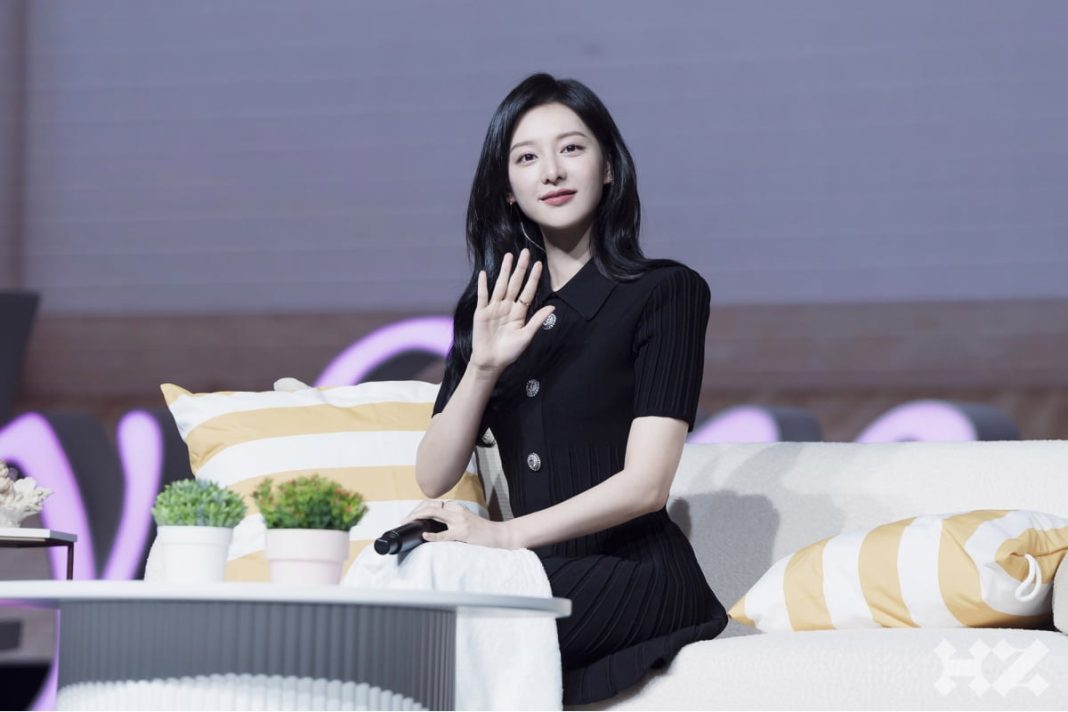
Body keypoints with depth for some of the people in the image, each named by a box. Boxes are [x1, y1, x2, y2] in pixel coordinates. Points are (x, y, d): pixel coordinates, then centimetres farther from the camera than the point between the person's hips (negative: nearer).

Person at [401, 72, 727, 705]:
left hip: (633, 572, -4)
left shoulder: (667, 291, 1)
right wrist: (482, 366, -7)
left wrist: (505, 534, -17)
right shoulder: (492, 307, 17)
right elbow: (434, 478, 8)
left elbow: (645, 483, -9)